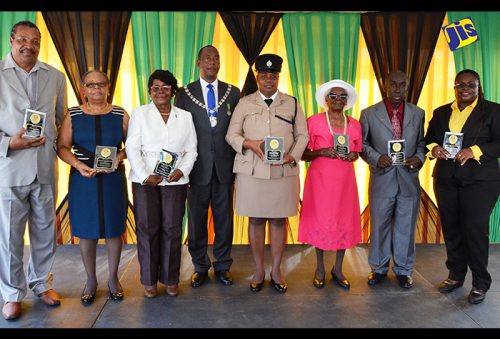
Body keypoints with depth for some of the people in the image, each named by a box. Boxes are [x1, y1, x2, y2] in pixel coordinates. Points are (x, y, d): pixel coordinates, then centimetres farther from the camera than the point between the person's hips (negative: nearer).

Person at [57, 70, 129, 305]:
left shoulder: (120, 114, 3)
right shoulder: (72, 115, 3)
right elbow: (62, 147, 0)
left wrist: (120, 156, -14)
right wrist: (78, 165, -16)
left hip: (113, 180, 0)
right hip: (83, 180, 0)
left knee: (114, 229, 7)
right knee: (87, 231, 6)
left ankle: (113, 278, 25)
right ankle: (91, 280, 25)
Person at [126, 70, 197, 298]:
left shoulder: (185, 116, 13)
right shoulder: (139, 113, 8)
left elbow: (191, 149, 9)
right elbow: (132, 148, 0)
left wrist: (181, 171, -8)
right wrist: (145, 176, -11)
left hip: (175, 181, 1)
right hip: (145, 181, -1)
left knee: (172, 229, 1)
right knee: (147, 228, 1)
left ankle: (170, 279, 14)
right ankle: (149, 280, 14)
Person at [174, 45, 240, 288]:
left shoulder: (233, 93, 6)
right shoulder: (184, 94, 3)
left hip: (225, 168, 1)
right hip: (197, 168, -1)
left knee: (224, 220, 10)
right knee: (197, 221, 9)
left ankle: (223, 265, 26)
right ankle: (200, 267, 26)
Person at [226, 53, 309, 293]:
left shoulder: (292, 103, 11)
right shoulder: (245, 103, 9)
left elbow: (302, 135, 9)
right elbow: (232, 134, 6)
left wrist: (292, 155, -8)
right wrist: (249, 143, -14)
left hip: (284, 172, 1)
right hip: (252, 172, 0)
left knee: (279, 220, 6)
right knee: (255, 220, 6)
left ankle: (276, 271, 21)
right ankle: (258, 271, 21)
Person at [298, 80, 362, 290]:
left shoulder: (354, 125, 8)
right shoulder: (314, 122, -2)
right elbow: (303, 154, -1)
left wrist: (353, 155, -4)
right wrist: (321, 152, -18)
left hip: (345, 180, 3)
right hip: (320, 179, -3)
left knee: (345, 222, 5)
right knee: (320, 221, 3)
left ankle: (338, 269, 21)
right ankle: (319, 268, 20)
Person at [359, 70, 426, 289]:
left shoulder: (418, 114, 5)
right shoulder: (369, 114, 0)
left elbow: (422, 143, 11)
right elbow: (362, 144, 4)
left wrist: (419, 158, -9)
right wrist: (376, 158, -13)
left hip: (409, 180, 2)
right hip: (381, 180, -1)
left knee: (406, 227, 10)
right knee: (379, 226, 9)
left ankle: (403, 270, 28)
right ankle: (379, 269, 27)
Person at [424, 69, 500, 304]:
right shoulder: (441, 113, 13)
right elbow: (427, 140, 14)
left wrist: (474, 151, -20)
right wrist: (434, 148, -8)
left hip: (479, 181, -4)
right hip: (446, 180, 4)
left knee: (475, 229, -4)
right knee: (451, 229, 10)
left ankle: (480, 283, 11)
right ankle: (455, 275, 25)